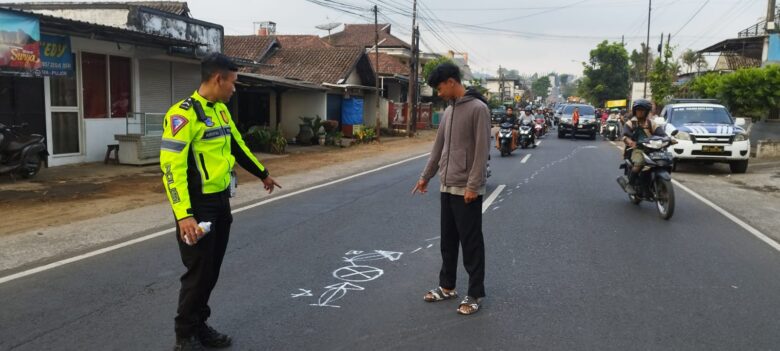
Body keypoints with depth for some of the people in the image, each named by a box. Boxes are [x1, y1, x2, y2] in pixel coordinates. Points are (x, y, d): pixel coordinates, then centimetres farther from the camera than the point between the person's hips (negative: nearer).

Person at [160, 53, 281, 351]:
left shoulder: (221, 110, 10)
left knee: (212, 270, 14)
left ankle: (200, 327, 29)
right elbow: (172, 166, -23)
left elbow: (237, 146, 24)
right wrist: (183, 214, -29)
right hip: (198, 205, -8)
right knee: (198, 272, 0)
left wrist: (263, 174, 34)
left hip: (221, 201, 8)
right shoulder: (183, 114, -17)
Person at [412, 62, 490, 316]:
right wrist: (425, 176, 22)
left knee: (471, 243, 0)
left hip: (467, 190, -8)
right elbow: (439, 146, 20)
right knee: (448, 240, 15)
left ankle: (475, 294, 11)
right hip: (447, 187, 8)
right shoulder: (449, 111, 14)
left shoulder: (478, 108, -12)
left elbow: (482, 150, -17)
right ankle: (447, 286, 28)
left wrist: (473, 186, -20)